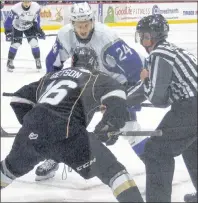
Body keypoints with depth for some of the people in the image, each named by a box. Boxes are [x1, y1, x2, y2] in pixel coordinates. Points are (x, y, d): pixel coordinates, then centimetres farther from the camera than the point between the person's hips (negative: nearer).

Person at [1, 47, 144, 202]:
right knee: (112, 170, 1)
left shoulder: (49, 77, 32)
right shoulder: (95, 79, 17)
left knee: (13, 166, 34)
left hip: (32, 135, 6)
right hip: (65, 135, -5)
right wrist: (106, 129, 7)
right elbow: (116, 96, -3)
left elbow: (19, 99, 36)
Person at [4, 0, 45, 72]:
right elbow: (8, 21, -24)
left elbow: (36, 19, -6)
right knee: (15, 44, -10)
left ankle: (37, 60, 9)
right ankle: (10, 62, 10)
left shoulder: (36, 7, -25)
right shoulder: (15, 8, -34)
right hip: (17, 27, -2)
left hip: (29, 27, 2)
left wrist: (38, 30, -2)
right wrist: (8, 32, -28)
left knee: (34, 43, -10)